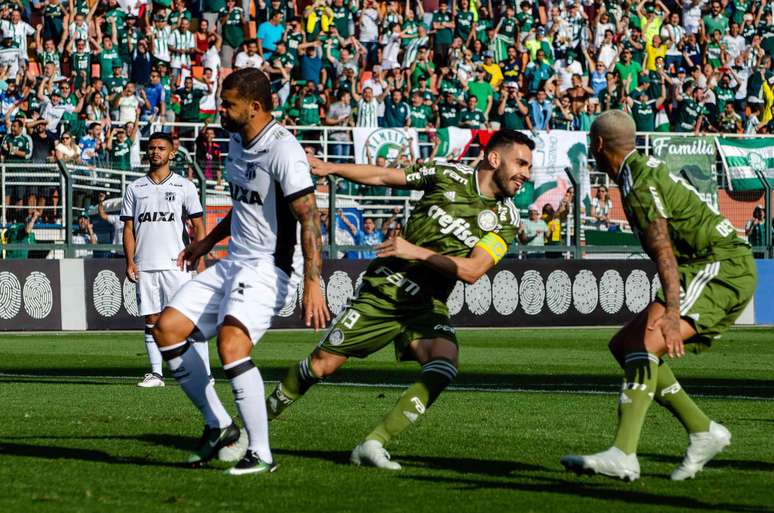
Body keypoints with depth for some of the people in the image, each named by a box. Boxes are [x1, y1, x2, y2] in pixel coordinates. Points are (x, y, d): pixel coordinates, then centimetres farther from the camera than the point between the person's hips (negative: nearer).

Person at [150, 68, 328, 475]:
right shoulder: (236, 141, 10)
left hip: (269, 267, -10)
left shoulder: (283, 151, -19)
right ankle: (218, 425, 12)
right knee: (167, 329, 3)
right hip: (233, 262, 10)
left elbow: (309, 219, -22)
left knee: (231, 342, -28)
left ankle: (260, 453, -20)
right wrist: (209, 241, 31)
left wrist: (313, 285, -27)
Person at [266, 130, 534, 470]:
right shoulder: (449, 175, -1)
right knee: (322, 364, -1)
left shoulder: (506, 219, -2)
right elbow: (383, 177, 11)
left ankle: (373, 445, -25)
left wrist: (417, 252, -19)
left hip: (427, 306, 0)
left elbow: (472, 271, -12)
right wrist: (329, 168, 6)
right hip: (383, 287, 0)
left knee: (445, 362, -29)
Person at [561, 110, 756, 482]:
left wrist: (671, 313, -36)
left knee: (645, 343, -27)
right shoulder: (646, 169, 18)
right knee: (624, 345, 9)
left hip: (722, 267, -10)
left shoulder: (639, 183, -14)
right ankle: (702, 432, 7)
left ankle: (623, 456, -40)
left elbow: (664, 252, -26)